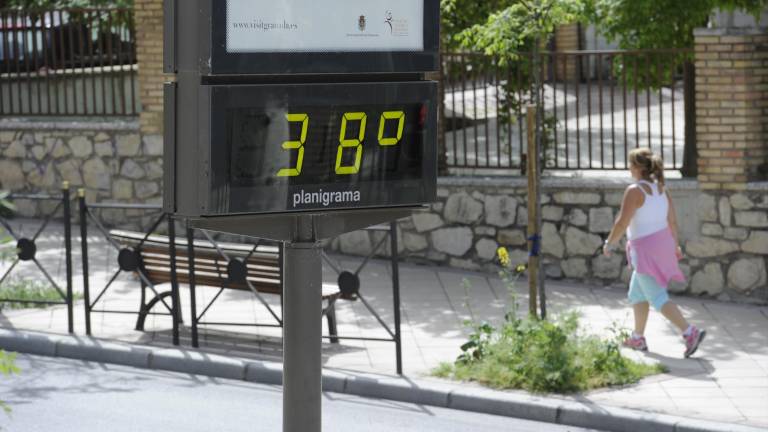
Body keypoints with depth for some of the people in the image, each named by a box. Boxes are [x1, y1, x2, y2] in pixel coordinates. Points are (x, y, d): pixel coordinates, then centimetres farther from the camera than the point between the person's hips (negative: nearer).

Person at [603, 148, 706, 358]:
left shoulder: (635, 191, -18)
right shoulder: (661, 188, 5)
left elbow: (622, 223, -19)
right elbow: (672, 220, 10)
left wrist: (609, 244, -5)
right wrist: (675, 245, 22)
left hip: (646, 249, -9)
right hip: (662, 243, 9)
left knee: (657, 298, -7)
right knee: (636, 293, 21)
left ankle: (690, 333, -17)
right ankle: (638, 338, 27)